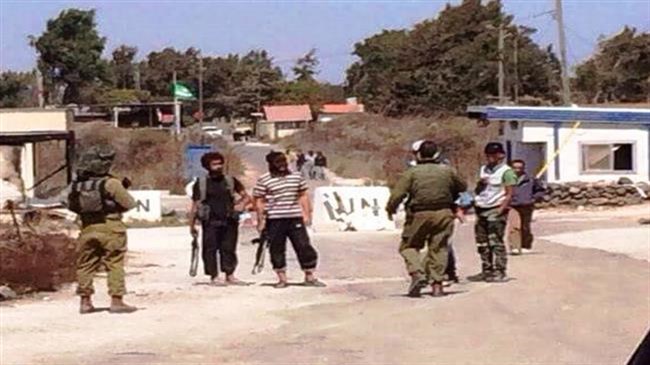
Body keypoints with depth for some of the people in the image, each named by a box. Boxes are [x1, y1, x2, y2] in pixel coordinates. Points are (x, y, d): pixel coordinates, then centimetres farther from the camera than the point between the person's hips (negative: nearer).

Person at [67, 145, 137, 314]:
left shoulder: (77, 185, 0)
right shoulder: (111, 183, -13)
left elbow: (72, 206, 11)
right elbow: (129, 204, -9)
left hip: (88, 229, 5)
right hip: (110, 228, -4)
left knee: (85, 266, 13)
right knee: (115, 265, 2)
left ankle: (85, 301, 15)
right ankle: (117, 301, 0)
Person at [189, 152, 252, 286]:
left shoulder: (230, 181, 11)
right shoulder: (201, 183, 4)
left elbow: (246, 197, 15)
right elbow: (195, 206, 4)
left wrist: (241, 203, -8)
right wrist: (192, 225, -1)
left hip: (229, 221, 2)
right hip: (210, 222, -2)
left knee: (229, 248, 4)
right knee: (210, 249, -3)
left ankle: (230, 275, 12)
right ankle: (214, 277, 3)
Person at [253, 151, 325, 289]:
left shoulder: (297, 177, 9)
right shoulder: (264, 180, -2)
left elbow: (303, 196, 14)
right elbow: (259, 201, 0)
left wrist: (307, 214, 9)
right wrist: (261, 220, -4)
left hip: (295, 218, 2)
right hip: (274, 220, -2)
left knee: (304, 246, 0)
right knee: (277, 250, 2)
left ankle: (310, 277, 9)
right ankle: (282, 279, 14)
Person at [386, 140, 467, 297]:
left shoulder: (412, 173, -5)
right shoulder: (447, 171, 5)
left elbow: (397, 194, -11)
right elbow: (462, 187, 20)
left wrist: (390, 209, 5)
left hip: (419, 215, -2)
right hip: (443, 214, 2)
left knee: (409, 246, 12)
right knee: (439, 248, 9)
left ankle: (417, 273, -10)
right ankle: (437, 285, 6)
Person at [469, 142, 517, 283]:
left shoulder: (506, 172, -4)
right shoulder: (483, 170, 17)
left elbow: (509, 194, -9)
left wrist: (500, 210, -19)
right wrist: (480, 184, 1)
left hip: (495, 210, -7)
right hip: (481, 209, 7)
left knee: (496, 242, -11)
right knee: (482, 243, 8)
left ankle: (500, 272, -10)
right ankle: (486, 271, 15)